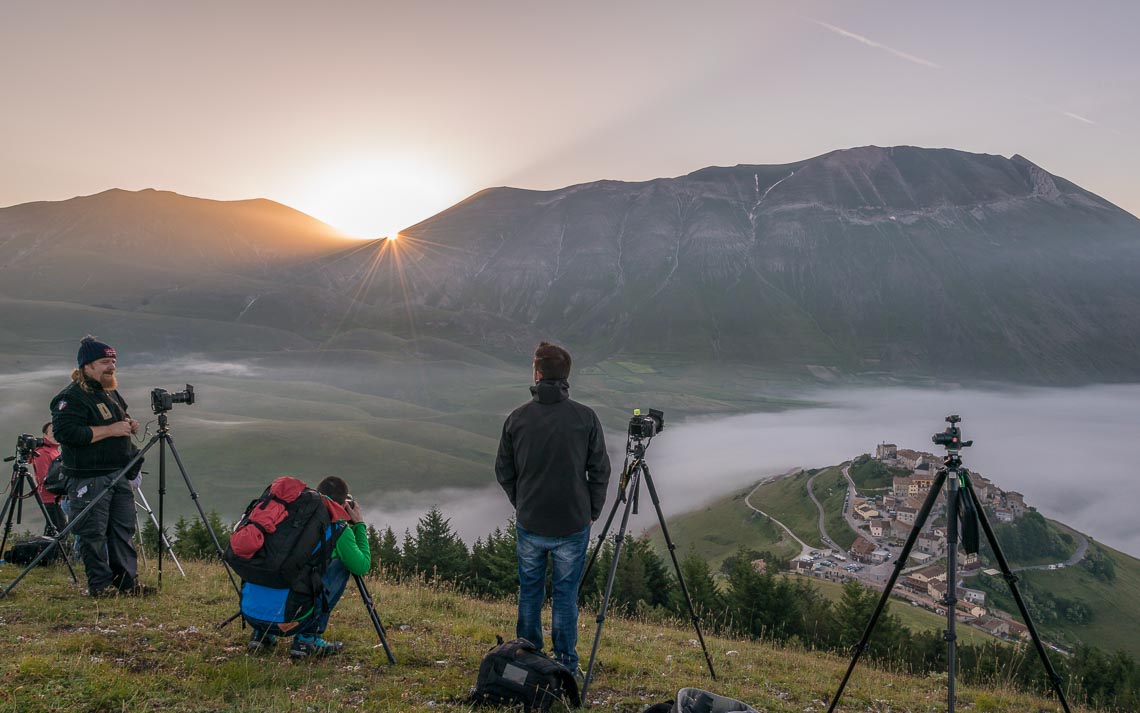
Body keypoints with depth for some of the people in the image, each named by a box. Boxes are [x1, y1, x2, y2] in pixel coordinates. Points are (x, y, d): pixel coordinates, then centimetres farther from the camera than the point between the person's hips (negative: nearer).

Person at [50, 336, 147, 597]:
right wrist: (109, 430, -21)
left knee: (124, 529, 9)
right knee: (93, 533, -3)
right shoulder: (71, 397, -11)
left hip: (118, 474, 9)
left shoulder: (111, 393, 17)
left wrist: (129, 426, 10)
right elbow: (66, 432, -23)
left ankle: (127, 582, 14)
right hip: (88, 479, -8)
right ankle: (99, 585, 6)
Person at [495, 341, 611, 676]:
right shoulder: (585, 417, -10)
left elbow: (503, 472, 3)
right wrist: (592, 512, 10)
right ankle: (565, 666, 18)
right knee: (566, 595, 9)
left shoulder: (517, 417, -6)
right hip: (573, 523, -1)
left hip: (529, 523, 2)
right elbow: (600, 470, -4)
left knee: (529, 592, 17)